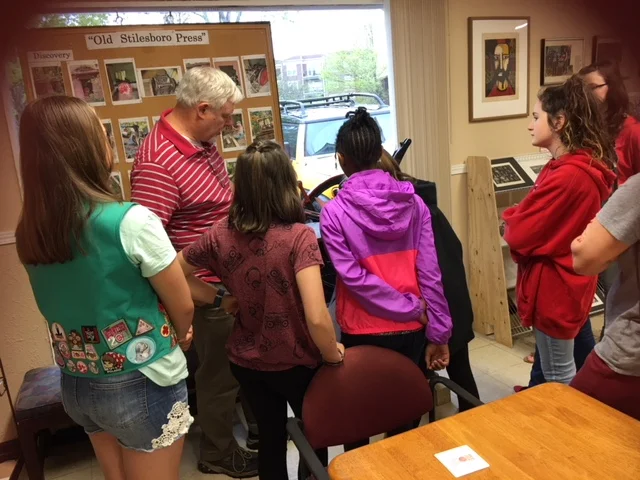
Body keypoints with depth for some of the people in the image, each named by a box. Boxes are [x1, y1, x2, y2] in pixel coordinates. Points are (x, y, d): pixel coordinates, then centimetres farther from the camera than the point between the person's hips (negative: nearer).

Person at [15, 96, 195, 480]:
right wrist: (177, 336, 8)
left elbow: (80, 301, 6)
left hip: (77, 386, 6)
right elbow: (183, 307, -14)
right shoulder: (130, 222, -24)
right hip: (140, 385, -5)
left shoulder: (30, 234, -5)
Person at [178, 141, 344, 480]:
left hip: (245, 361, 4)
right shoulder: (298, 236, -25)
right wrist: (333, 355, -13)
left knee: (270, 437, 26)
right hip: (296, 362, -4)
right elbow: (317, 318, -32)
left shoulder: (220, 235, -12)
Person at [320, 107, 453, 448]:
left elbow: (352, 277, -19)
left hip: (363, 333, -3)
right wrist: (438, 333, 1)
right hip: (410, 330, 3)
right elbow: (429, 272, -5)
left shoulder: (334, 211, -13)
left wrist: (411, 308, -11)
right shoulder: (413, 202, -4)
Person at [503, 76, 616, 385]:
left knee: (558, 378, 9)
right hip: (566, 282, 10)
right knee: (564, 369, 25)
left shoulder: (567, 175, -27)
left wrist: (510, 219, -3)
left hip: (553, 287, -10)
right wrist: (519, 218, -8)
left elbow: (518, 234, -24)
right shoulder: (586, 165, 6)